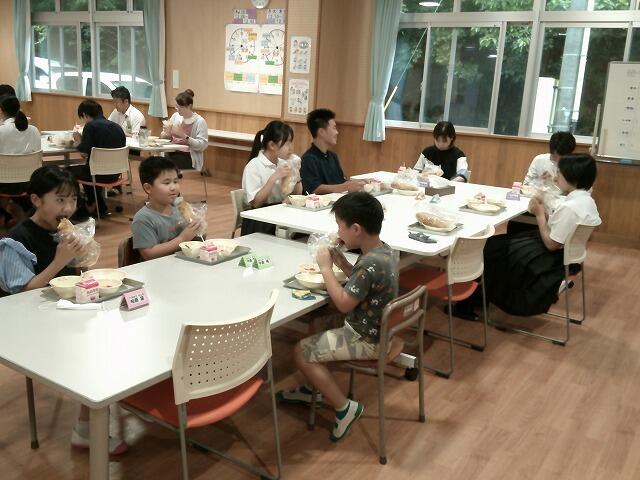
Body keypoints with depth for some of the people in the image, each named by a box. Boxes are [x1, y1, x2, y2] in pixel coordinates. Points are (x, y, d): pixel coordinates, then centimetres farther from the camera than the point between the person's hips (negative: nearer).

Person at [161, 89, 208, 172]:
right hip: (172, 152, 5)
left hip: (189, 156, -5)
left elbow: (203, 145, -13)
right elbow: (164, 136, 15)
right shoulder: (175, 116, 11)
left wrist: (185, 136, -22)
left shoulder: (199, 121, -5)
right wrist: (167, 132, -8)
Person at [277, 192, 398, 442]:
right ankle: (313, 388, 32)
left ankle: (345, 408, 2)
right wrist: (344, 265, 0)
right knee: (315, 324, 22)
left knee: (301, 352, -5)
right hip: (374, 327, 10)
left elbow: (343, 303, -26)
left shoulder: (370, 263, -31)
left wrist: (326, 267, -18)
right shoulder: (384, 250, -1)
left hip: (366, 339, -10)